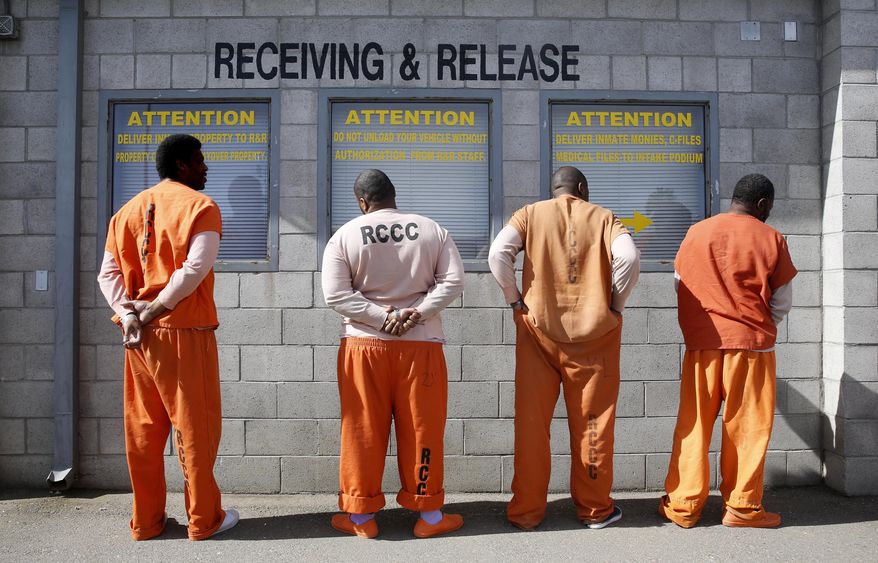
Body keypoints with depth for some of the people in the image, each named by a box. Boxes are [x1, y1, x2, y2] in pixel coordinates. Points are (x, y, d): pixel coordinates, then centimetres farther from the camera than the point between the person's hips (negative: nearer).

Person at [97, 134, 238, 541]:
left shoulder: (130, 209, 14)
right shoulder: (200, 206, -5)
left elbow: (108, 273, 5)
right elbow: (195, 268, -18)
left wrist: (130, 315, -5)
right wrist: (153, 310, -13)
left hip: (139, 334, 6)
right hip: (185, 332, -6)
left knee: (143, 429, 12)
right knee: (195, 426, 4)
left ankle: (146, 520, 21)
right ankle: (203, 519, 14)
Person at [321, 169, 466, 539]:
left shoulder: (344, 236, -2)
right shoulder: (432, 230, 2)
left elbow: (334, 293, -10)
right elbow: (453, 281, -4)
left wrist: (381, 317, -11)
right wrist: (417, 312, -10)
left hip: (365, 344, -1)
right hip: (422, 344, 1)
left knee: (363, 430, 8)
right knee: (422, 429, 8)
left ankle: (361, 516, 19)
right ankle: (429, 514, 18)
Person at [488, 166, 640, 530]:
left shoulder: (531, 214, 7)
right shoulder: (603, 217, 6)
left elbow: (498, 253, -9)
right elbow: (629, 258, -12)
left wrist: (515, 299, 1)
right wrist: (615, 305, 0)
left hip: (538, 330, 0)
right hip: (594, 334, 0)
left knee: (531, 422, 8)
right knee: (591, 424, 10)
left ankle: (526, 510, 16)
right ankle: (595, 509, 23)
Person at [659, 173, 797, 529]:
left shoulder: (696, 233, 3)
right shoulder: (770, 239, -2)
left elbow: (679, 287, 10)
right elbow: (782, 303, 2)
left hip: (701, 342, 2)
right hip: (751, 343, -2)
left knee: (693, 424, 9)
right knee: (747, 427, 8)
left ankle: (682, 506, 13)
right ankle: (742, 507, 15)